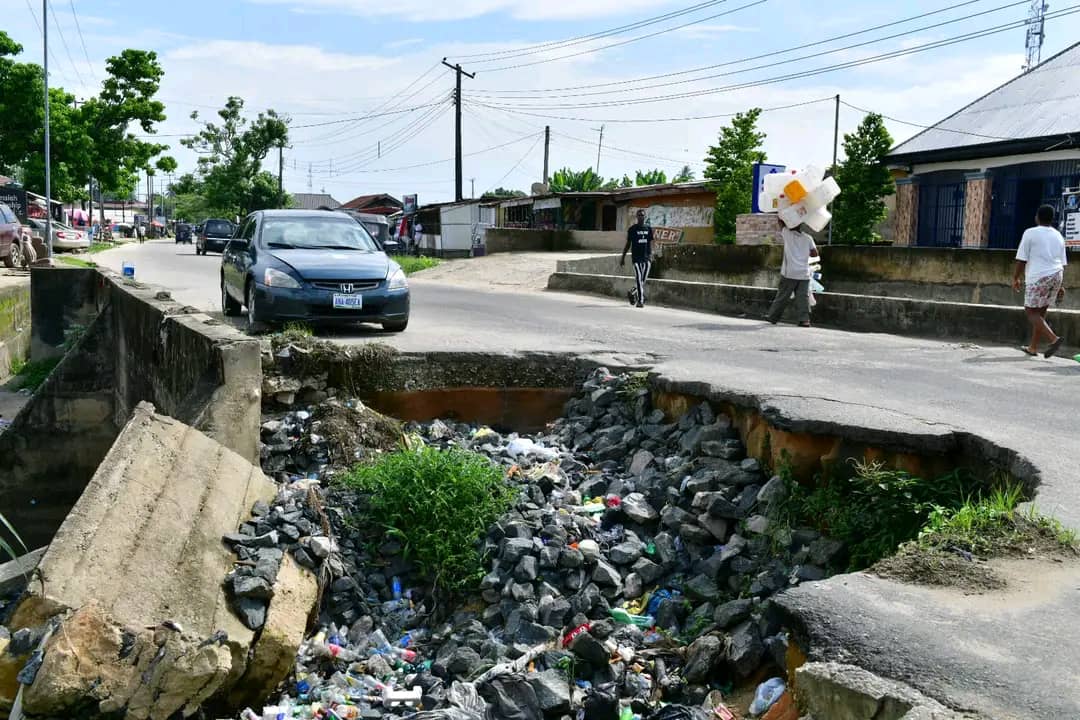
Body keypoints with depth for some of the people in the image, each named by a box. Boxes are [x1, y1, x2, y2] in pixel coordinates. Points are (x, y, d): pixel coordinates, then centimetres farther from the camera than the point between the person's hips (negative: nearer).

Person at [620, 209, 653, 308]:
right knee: (639, 279, -10)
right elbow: (628, 244, 6)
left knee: (643, 280, 2)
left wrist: (650, 255, -2)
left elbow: (650, 244, 12)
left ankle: (632, 293, 26)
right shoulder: (632, 229, 2)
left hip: (646, 258, 3)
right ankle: (640, 301, -7)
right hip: (636, 257, -3)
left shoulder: (648, 229, 11)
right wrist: (623, 257, 4)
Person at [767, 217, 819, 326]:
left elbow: (780, 220, 12)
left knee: (782, 296, 5)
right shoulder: (808, 238, 6)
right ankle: (804, 320, -6)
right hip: (804, 273, 2)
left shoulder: (787, 234, -2)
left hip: (789, 273, -2)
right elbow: (815, 253, 7)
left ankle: (773, 317, 13)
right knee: (803, 297, 0)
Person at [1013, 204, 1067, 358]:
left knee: (1031, 312, -2)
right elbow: (1063, 264, 15)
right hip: (1056, 276, 7)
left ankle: (1054, 338, -20)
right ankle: (1033, 347, 17)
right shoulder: (1058, 236, 14)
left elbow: (1021, 259, -7)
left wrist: (1015, 278, 3)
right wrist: (1060, 285, 19)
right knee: (1040, 313, 13)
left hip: (1038, 277, -7)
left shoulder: (1030, 233, -5)